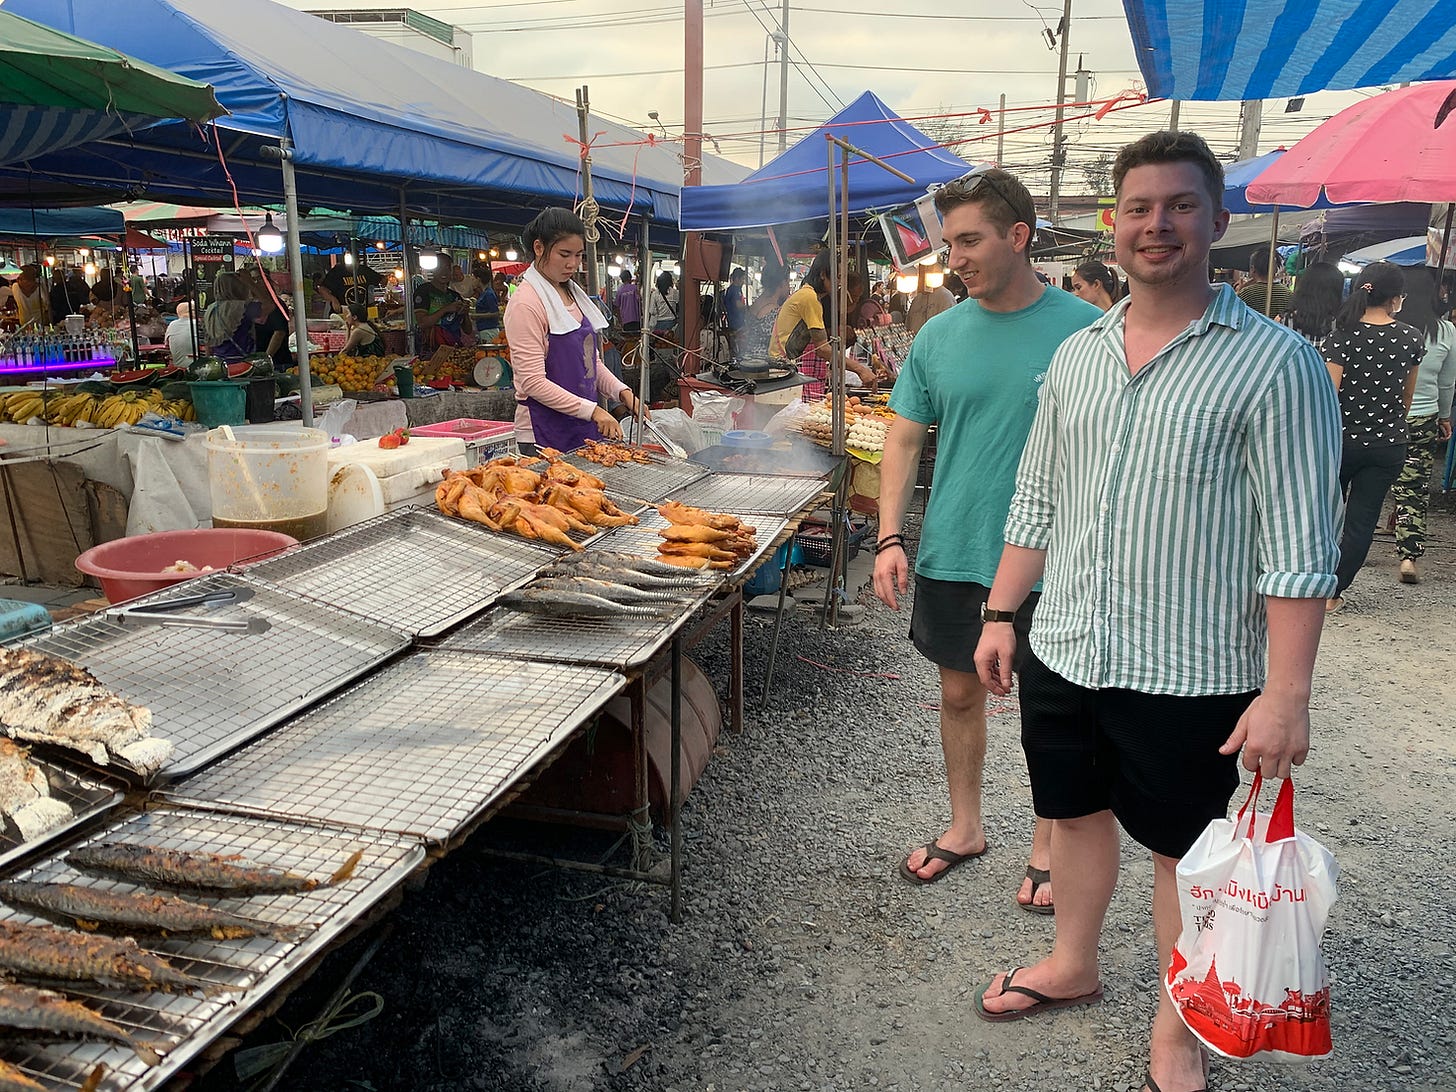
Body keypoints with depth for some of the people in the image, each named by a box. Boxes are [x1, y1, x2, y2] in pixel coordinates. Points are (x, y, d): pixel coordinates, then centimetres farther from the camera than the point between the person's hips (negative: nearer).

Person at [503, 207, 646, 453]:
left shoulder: (574, 294, 13)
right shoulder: (526, 304, -13)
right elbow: (533, 382, -19)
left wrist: (620, 391, 1)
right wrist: (592, 410, -24)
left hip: (585, 429, 8)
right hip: (544, 434, -8)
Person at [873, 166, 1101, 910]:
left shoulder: (1083, 329, -9)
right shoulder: (941, 335, 1)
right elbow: (905, 438, 5)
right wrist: (891, 538, -5)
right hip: (950, 554, 4)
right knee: (959, 692, 16)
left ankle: (1046, 847, 31)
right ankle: (965, 826, 37)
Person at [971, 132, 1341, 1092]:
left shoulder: (1274, 363, -11)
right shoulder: (1077, 355, 6)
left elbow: (1299, 546, -14)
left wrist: (1287, 691, -17)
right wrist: (1001, 614, 10)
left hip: (1191, 673, -5)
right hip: (1063, 652, 5)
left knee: (1183, 847, 12)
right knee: (1077, 813, 21)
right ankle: (1073, 966, 45)